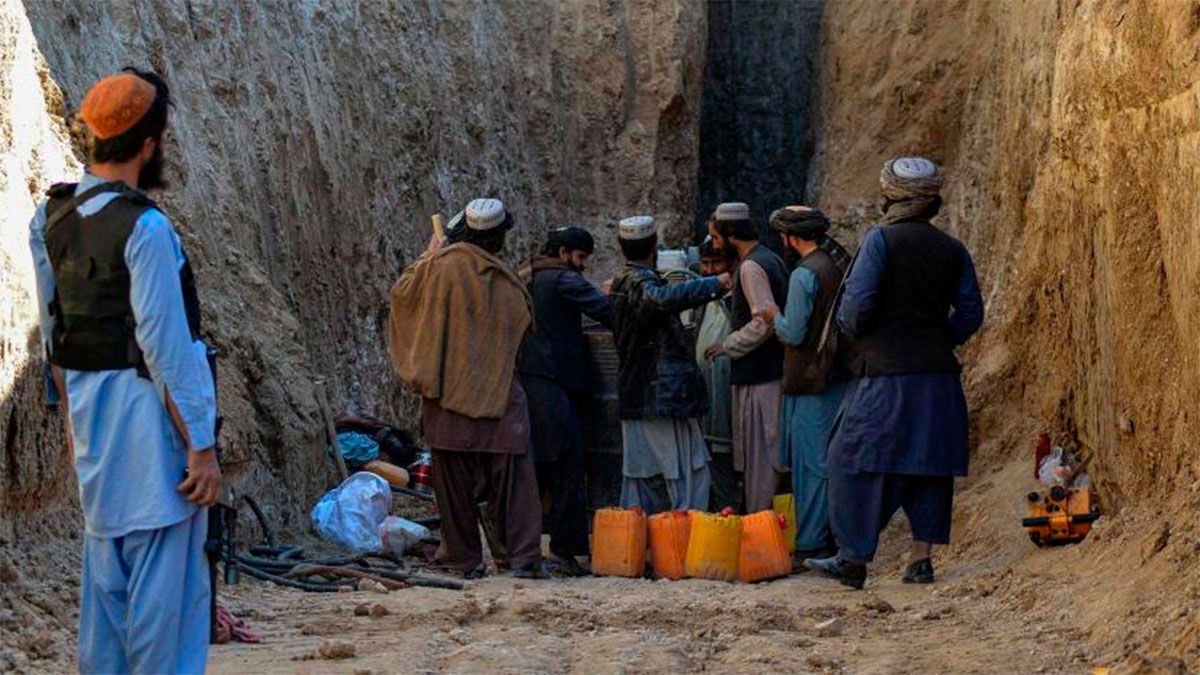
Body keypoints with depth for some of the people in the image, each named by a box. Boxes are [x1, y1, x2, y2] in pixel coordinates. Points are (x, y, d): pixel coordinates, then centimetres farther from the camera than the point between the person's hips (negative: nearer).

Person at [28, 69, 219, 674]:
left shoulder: (51, 218, 6)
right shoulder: (144, 228, -19)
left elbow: (52, 334, 13)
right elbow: (168, 348, -19)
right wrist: (201, 446, -15)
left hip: (89, 411, 8)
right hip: (148, 411, -8)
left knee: (104, 569, 17)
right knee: (165, 577, -2)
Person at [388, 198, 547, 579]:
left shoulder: (442, 267, -5)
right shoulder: (508, 285, -2)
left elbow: (402, 293, 8)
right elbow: (524, 325, 12)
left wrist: (425, 258, 21)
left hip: (448, 394, 0)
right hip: (500, 398, 0)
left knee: (455, 483, 6)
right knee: (513, 478, 0)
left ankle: (467, 561, 8)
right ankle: (524, 556, -8)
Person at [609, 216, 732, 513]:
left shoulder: (621, 282, 16)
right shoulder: (642, 282, -15)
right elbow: (664, 299, -38)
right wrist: (714, 283, -34)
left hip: (634, 396, 10)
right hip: (665, 395, -10)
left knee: (641, 476, 10)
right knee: (689, 475, -7)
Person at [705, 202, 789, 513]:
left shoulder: (751, 267, -15)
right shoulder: (771, 259, 15)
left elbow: (764, 323, -22)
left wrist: (727, 346, -12)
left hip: (758, 377, -10)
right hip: (774, 368, 10)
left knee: (759, 455, -6)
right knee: (772, 454, 12)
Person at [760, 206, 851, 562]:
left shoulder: (805, 275, -15)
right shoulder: (841, 266, 9)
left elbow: (794, 333, -18)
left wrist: (774, 317, 2)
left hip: (811, 384, -8)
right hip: (841, 378, 8)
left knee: (810, 465, -5)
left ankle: (810, 546, -3)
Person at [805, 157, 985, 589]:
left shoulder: (881, 239, -7)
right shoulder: (953, 250, 8)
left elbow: (858, 301, -13)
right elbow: (970, 312, 8)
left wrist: (852, 332, 6)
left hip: (885, 375, -5)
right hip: (938, 376, 5)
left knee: (858, 462, 2)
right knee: (929, 465, 10)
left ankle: (853, 559, 2)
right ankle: (921, 560, 10)